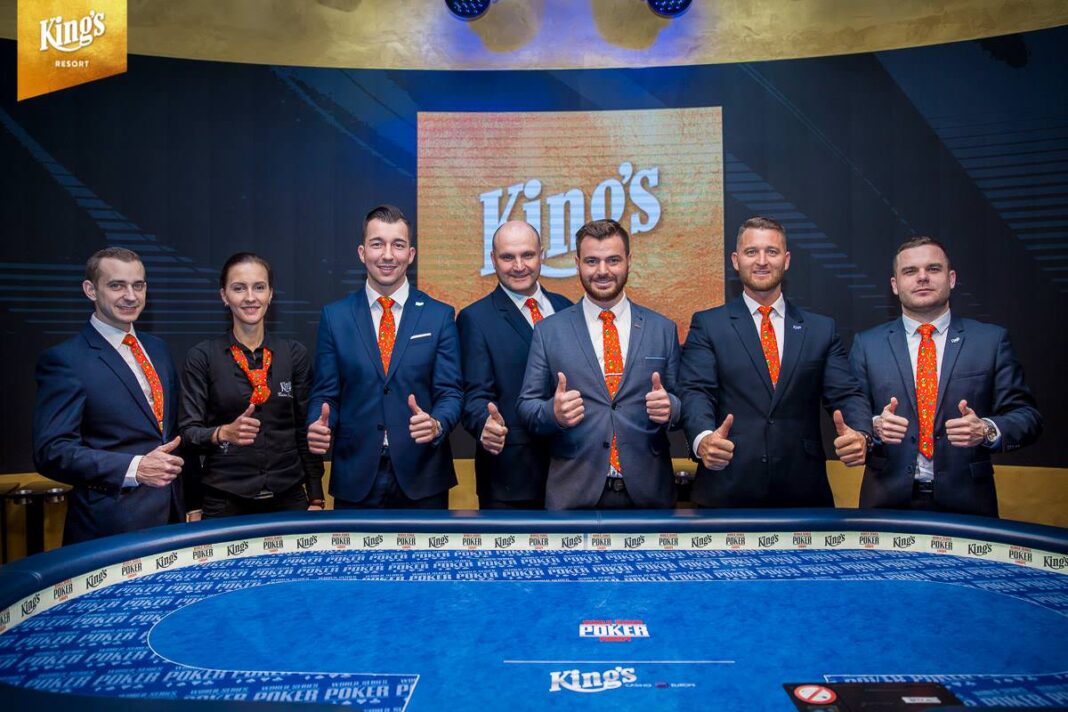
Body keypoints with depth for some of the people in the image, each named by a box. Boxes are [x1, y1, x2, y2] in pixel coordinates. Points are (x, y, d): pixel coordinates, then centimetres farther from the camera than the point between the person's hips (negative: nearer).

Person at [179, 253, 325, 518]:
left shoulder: (294, 353, 3)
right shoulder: (202, 356, -2)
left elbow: (306, 429, 5)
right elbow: (188, 431, -3)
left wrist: (316, 499, 2)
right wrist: (224, 433, -24)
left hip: (289, 495, 2)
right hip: (225, 500, -1)